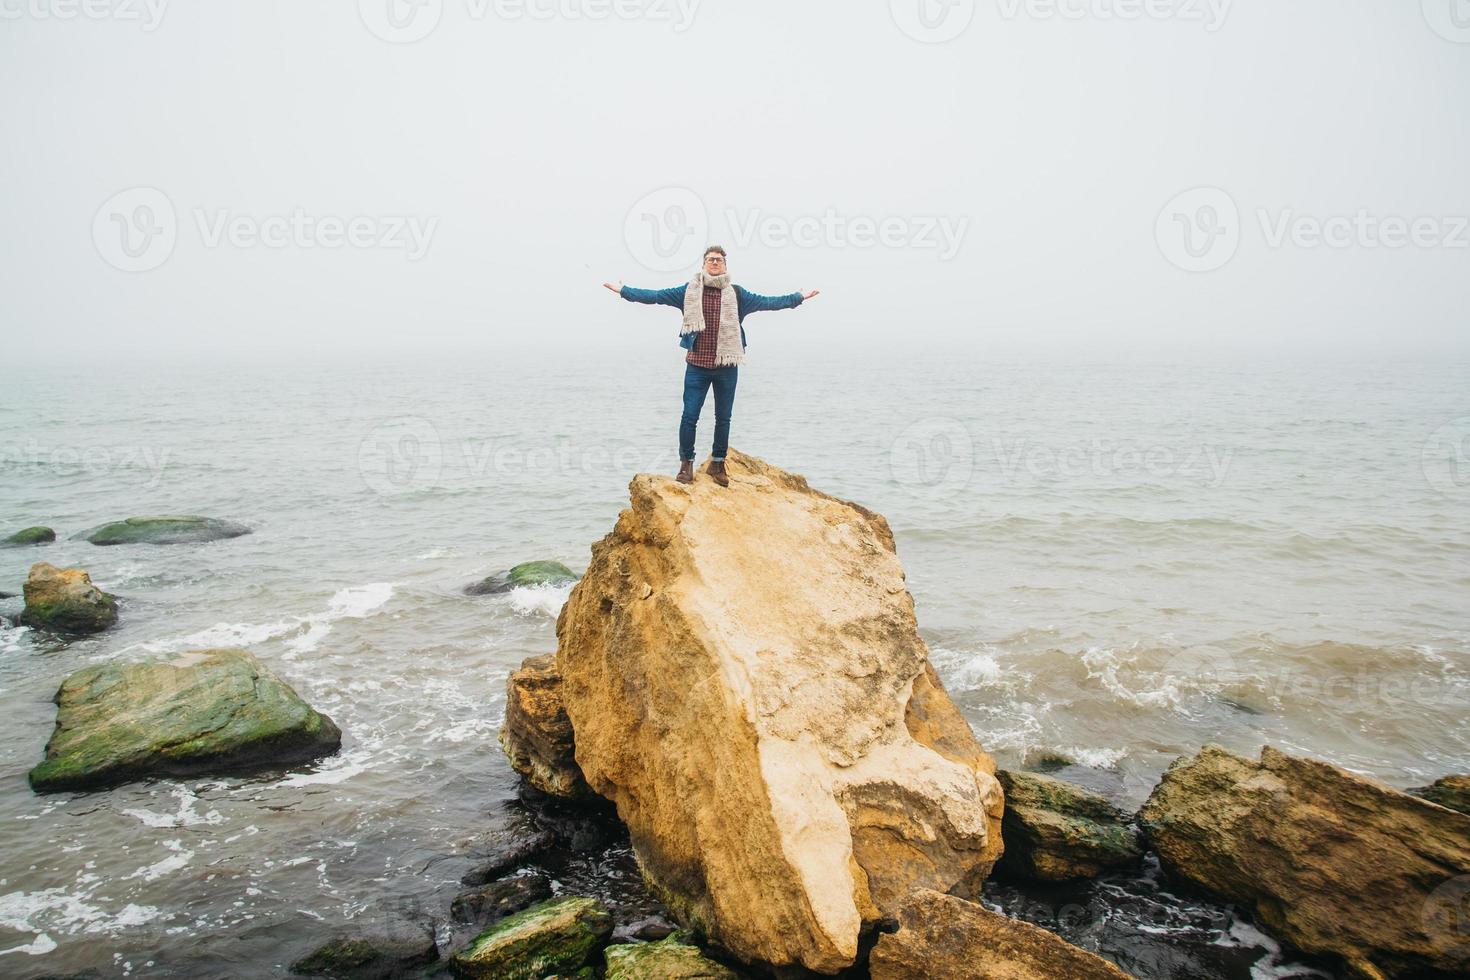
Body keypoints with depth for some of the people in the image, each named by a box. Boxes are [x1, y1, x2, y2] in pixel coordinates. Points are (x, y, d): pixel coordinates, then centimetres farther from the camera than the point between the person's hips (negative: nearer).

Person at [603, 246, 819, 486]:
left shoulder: (736, 294, 6)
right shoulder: (690, 290, 3)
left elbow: (766, 302, 8)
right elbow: (656, 295, 2)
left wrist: (798, 297, 7)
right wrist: (623, 290, -1)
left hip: (727, 366, 2)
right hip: (697, 366, -1)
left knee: (723, 418, 9)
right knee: (689, 416, -2)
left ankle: (717, 464, 23)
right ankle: (686, 463, 13)